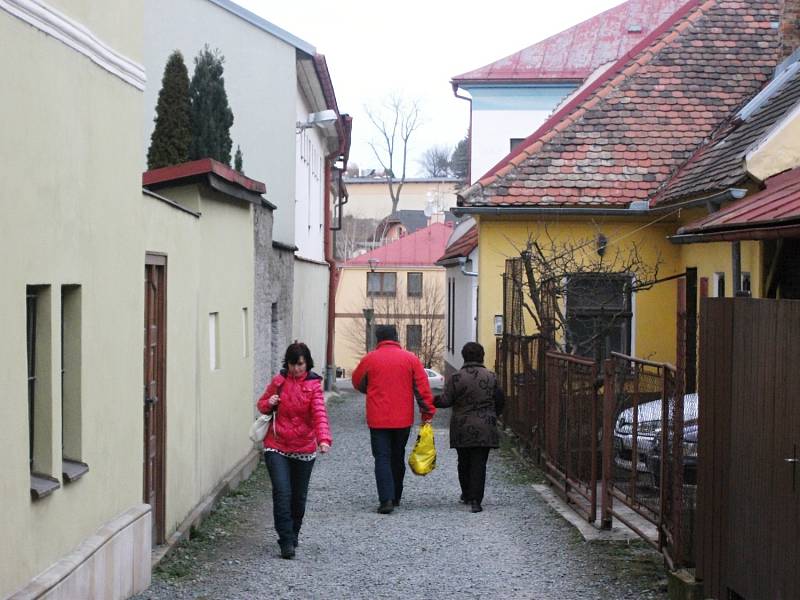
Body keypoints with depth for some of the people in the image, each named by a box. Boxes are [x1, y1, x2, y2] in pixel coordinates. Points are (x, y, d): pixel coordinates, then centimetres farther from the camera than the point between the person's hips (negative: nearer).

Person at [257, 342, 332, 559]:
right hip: (277, 447, 0)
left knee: (299, 496, 10)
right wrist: (269, 403, -9)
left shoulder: (313, 385, -6)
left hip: (304, 449, 0)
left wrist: (324, 439, -36)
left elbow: (319, 413, -19)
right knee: (282, 493, -13)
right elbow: (262, 404, 16)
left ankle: (293, 536, 31)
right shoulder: (279, 381, 2)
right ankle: (286, 542, -11)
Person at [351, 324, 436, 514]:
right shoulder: (410, 359, 0)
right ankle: (396, 497, 24)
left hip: (378, 419, -2)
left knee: (382, 458, -1)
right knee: (397, 457, 16)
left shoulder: (370, 359, -2)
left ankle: (386, 499, -15)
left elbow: (357, 383, 13)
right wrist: (428, 412, 3)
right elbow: (423, 387, -2)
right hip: (403, 419, 2)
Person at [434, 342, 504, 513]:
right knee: (479, 463, 0)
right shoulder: (491, 377, -1)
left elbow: (445, 401, -8)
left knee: (464, 462, 16)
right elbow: (500, 400, 6)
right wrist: (493, 416, 24)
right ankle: (475, 499, -8)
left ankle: (466, 494, 29)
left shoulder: (456, 377, -8)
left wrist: (431, 401, 12)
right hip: (485, 428, 0)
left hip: (462, 429, 0)